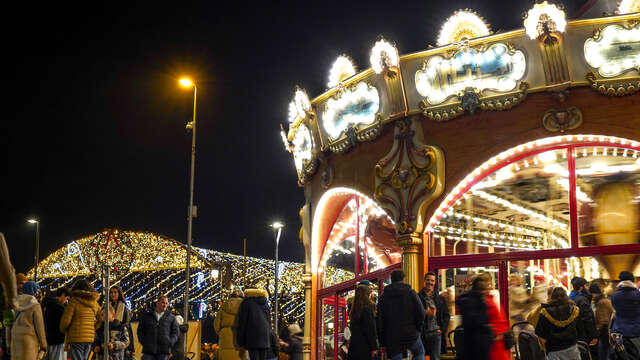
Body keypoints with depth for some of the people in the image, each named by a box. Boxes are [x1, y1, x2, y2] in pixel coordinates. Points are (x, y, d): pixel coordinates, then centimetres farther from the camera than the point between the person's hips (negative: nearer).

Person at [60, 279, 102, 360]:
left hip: (76, 338, -6)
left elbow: (66, 319, -7)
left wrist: (63, 330, 11)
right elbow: (101, 319, 14)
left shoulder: (74, 301, -7)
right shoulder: (94, 302, 9)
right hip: (90, 338, 6)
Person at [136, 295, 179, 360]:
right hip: (148, 350, 0)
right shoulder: (146, 316, 11)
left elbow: (175, 332, 8)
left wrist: (170, 343, -6)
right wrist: (144, 342, -1)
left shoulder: (171, 318, 9)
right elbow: (140, 331, 12)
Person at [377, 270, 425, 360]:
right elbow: (421, 313, -9)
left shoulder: (383, 296, 3)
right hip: (411, 334, -1)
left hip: (392, 338, 1)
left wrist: (382, 343, 6)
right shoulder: (410, 292, -3)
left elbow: (380, 320, 1)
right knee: (420, 352, 24)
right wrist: (418, 328, 8)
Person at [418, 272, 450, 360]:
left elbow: (447, 315, 13)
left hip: (436, 333, 2)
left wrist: (442, 329, 2)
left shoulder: (441, 299, 11)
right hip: (421, 333, -2)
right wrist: (425, 313, -15)